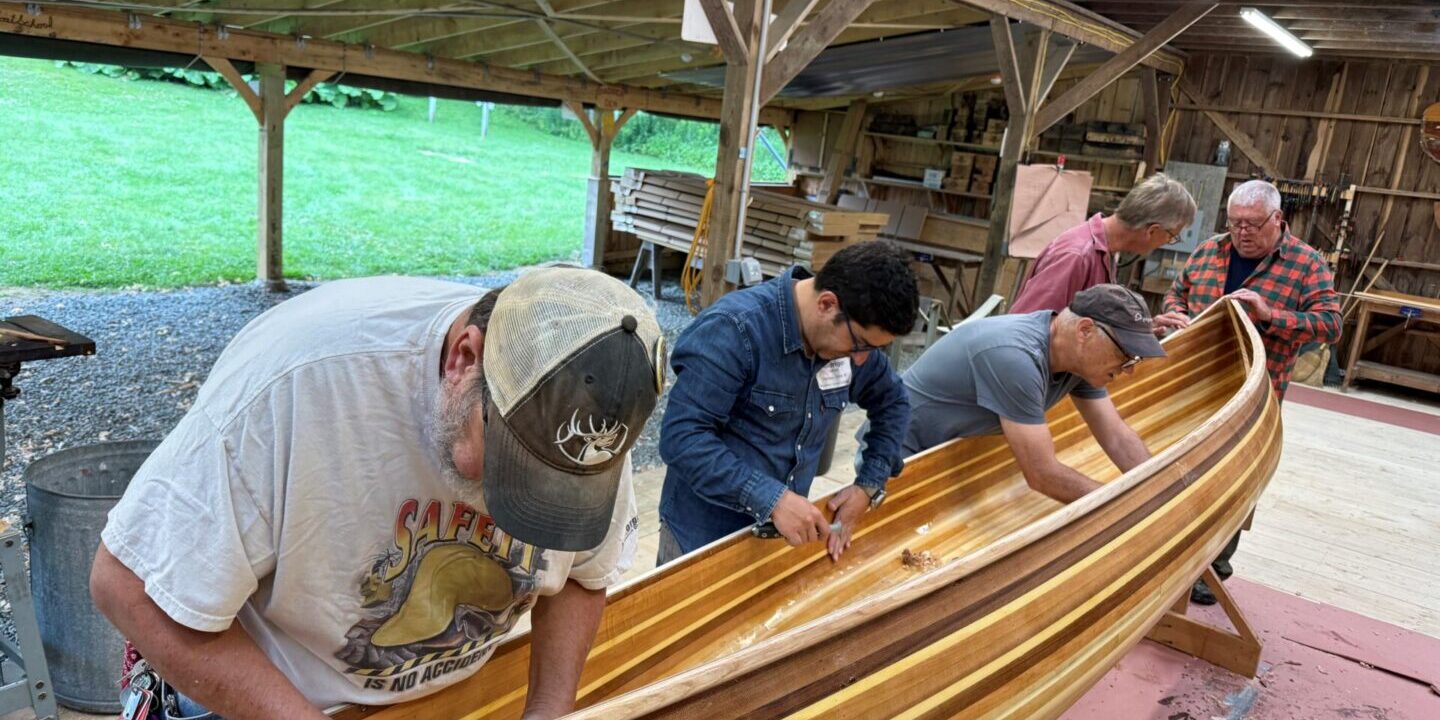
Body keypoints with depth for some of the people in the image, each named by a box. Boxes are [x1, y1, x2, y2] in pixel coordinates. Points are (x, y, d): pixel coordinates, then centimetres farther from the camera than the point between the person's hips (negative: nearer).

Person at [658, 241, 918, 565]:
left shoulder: (850, 336, -5)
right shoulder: (735, 330, -25)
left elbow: (892, 402, 12)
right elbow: (681, 437, -29)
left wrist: (869, 485, 2)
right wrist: (772, 498, -33)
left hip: (784, 529, 6)